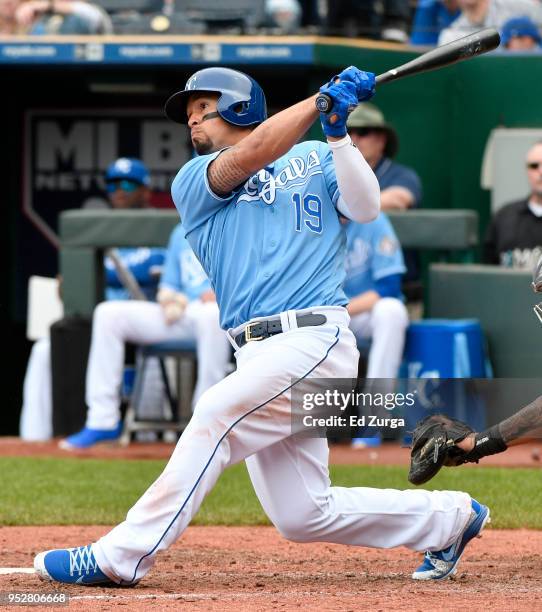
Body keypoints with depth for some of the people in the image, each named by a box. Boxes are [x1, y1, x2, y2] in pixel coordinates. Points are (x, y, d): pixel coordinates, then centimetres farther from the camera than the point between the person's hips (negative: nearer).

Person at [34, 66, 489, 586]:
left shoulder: (316, 159, 14)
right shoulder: (194, 182, 15)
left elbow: (365, 208, -2)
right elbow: (250, 155, -4)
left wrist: (336, 132, -12)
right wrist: (320, 101, -8)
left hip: (315, 340, -4)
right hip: (257, 356, 4)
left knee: (215, 413, -26)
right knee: (303, 515, 1)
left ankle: (120, 556, -27)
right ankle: (451, 518, 20)